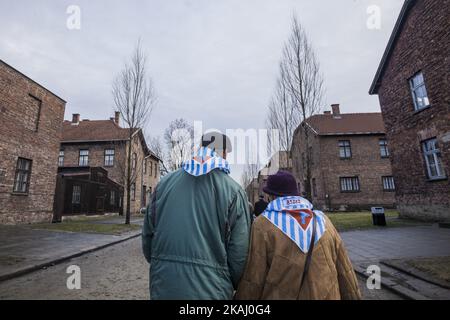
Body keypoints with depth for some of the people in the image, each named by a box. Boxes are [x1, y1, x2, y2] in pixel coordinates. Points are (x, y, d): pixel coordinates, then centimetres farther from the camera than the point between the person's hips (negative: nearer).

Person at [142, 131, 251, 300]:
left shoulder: (165, 182, -2)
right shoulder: (233, 190, -12)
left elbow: (148, 234, 4)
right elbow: (239, 251, -11)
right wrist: (232, 285, 9)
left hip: (162, 286, 3)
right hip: (209, 289, -2)